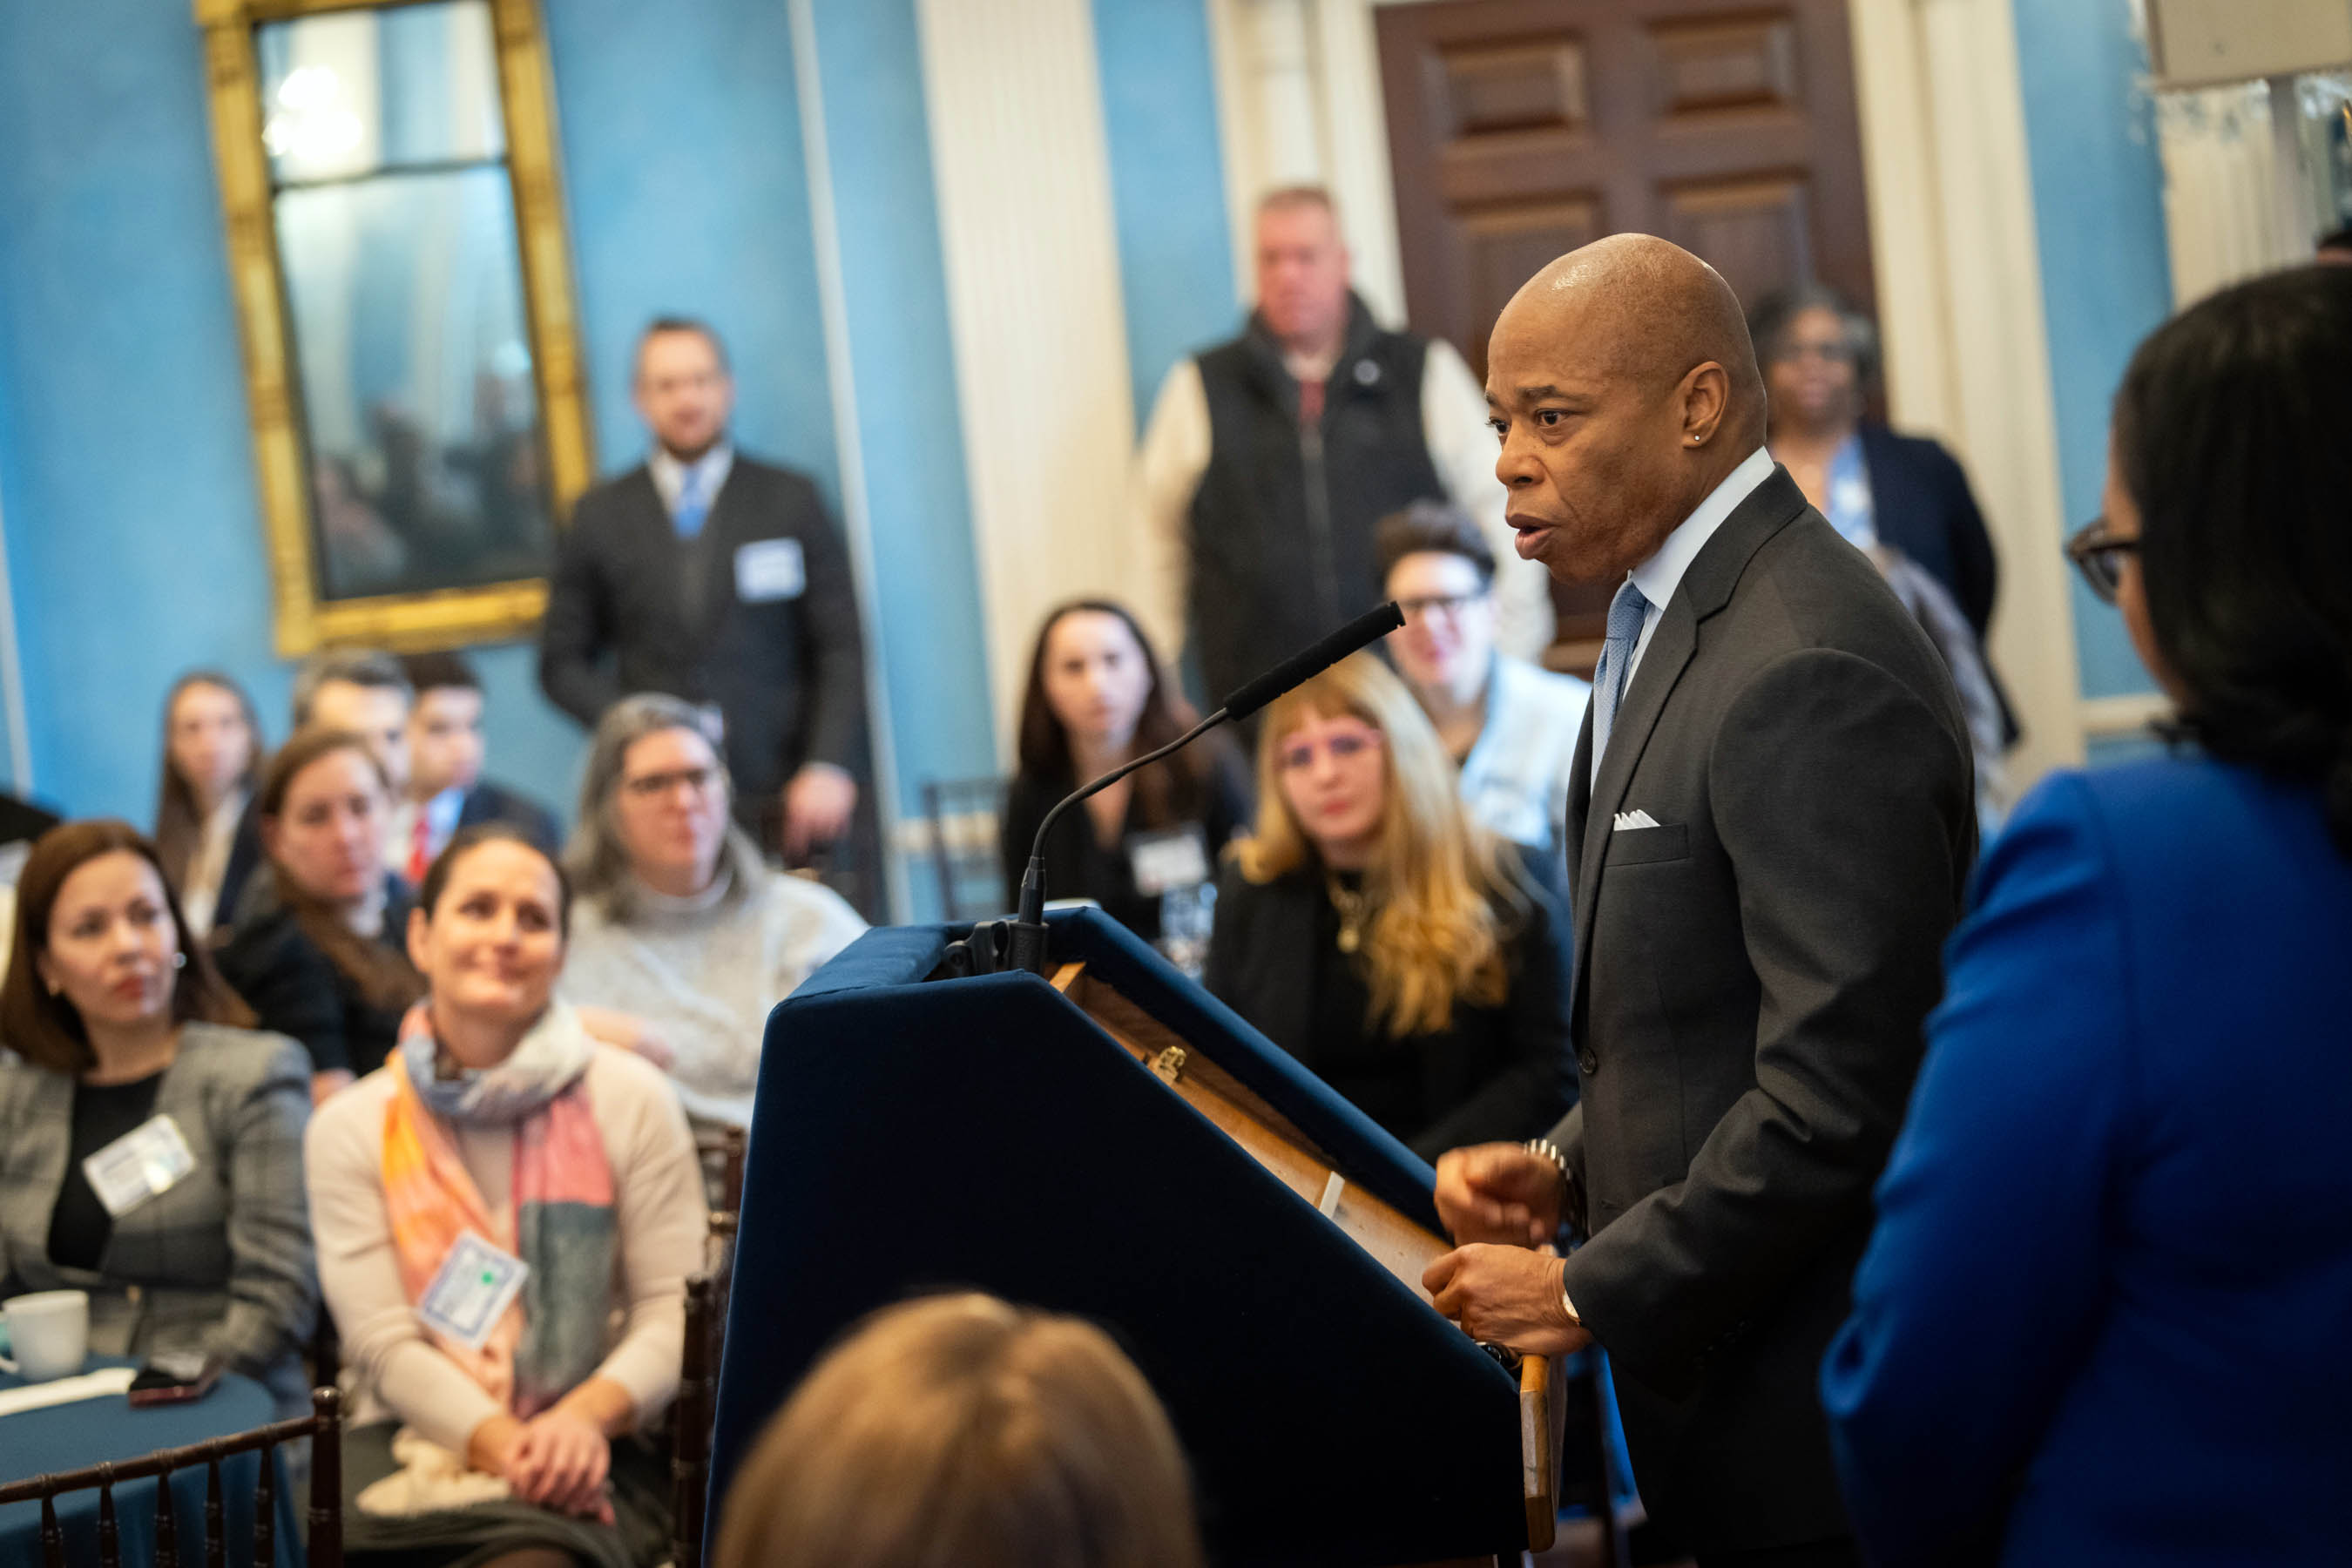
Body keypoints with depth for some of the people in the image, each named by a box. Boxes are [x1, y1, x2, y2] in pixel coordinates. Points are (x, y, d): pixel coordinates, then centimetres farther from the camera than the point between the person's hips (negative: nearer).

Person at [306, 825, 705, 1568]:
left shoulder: (632, 1100, 6)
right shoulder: (349, 1129, 8)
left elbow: (676, 1311, 2)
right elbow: (384, 1342, -1)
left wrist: (587, 1416, -18)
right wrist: (502, 1444, -18)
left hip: (589, 1447, -1)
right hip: (409, 1443, 1)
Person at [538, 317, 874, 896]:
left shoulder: (791, 499, 11)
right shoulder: (600, 517, 13)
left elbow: (840, 652, 7)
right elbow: (563, 663, 14)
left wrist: (829, 767, -7)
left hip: (779, 800, 0)